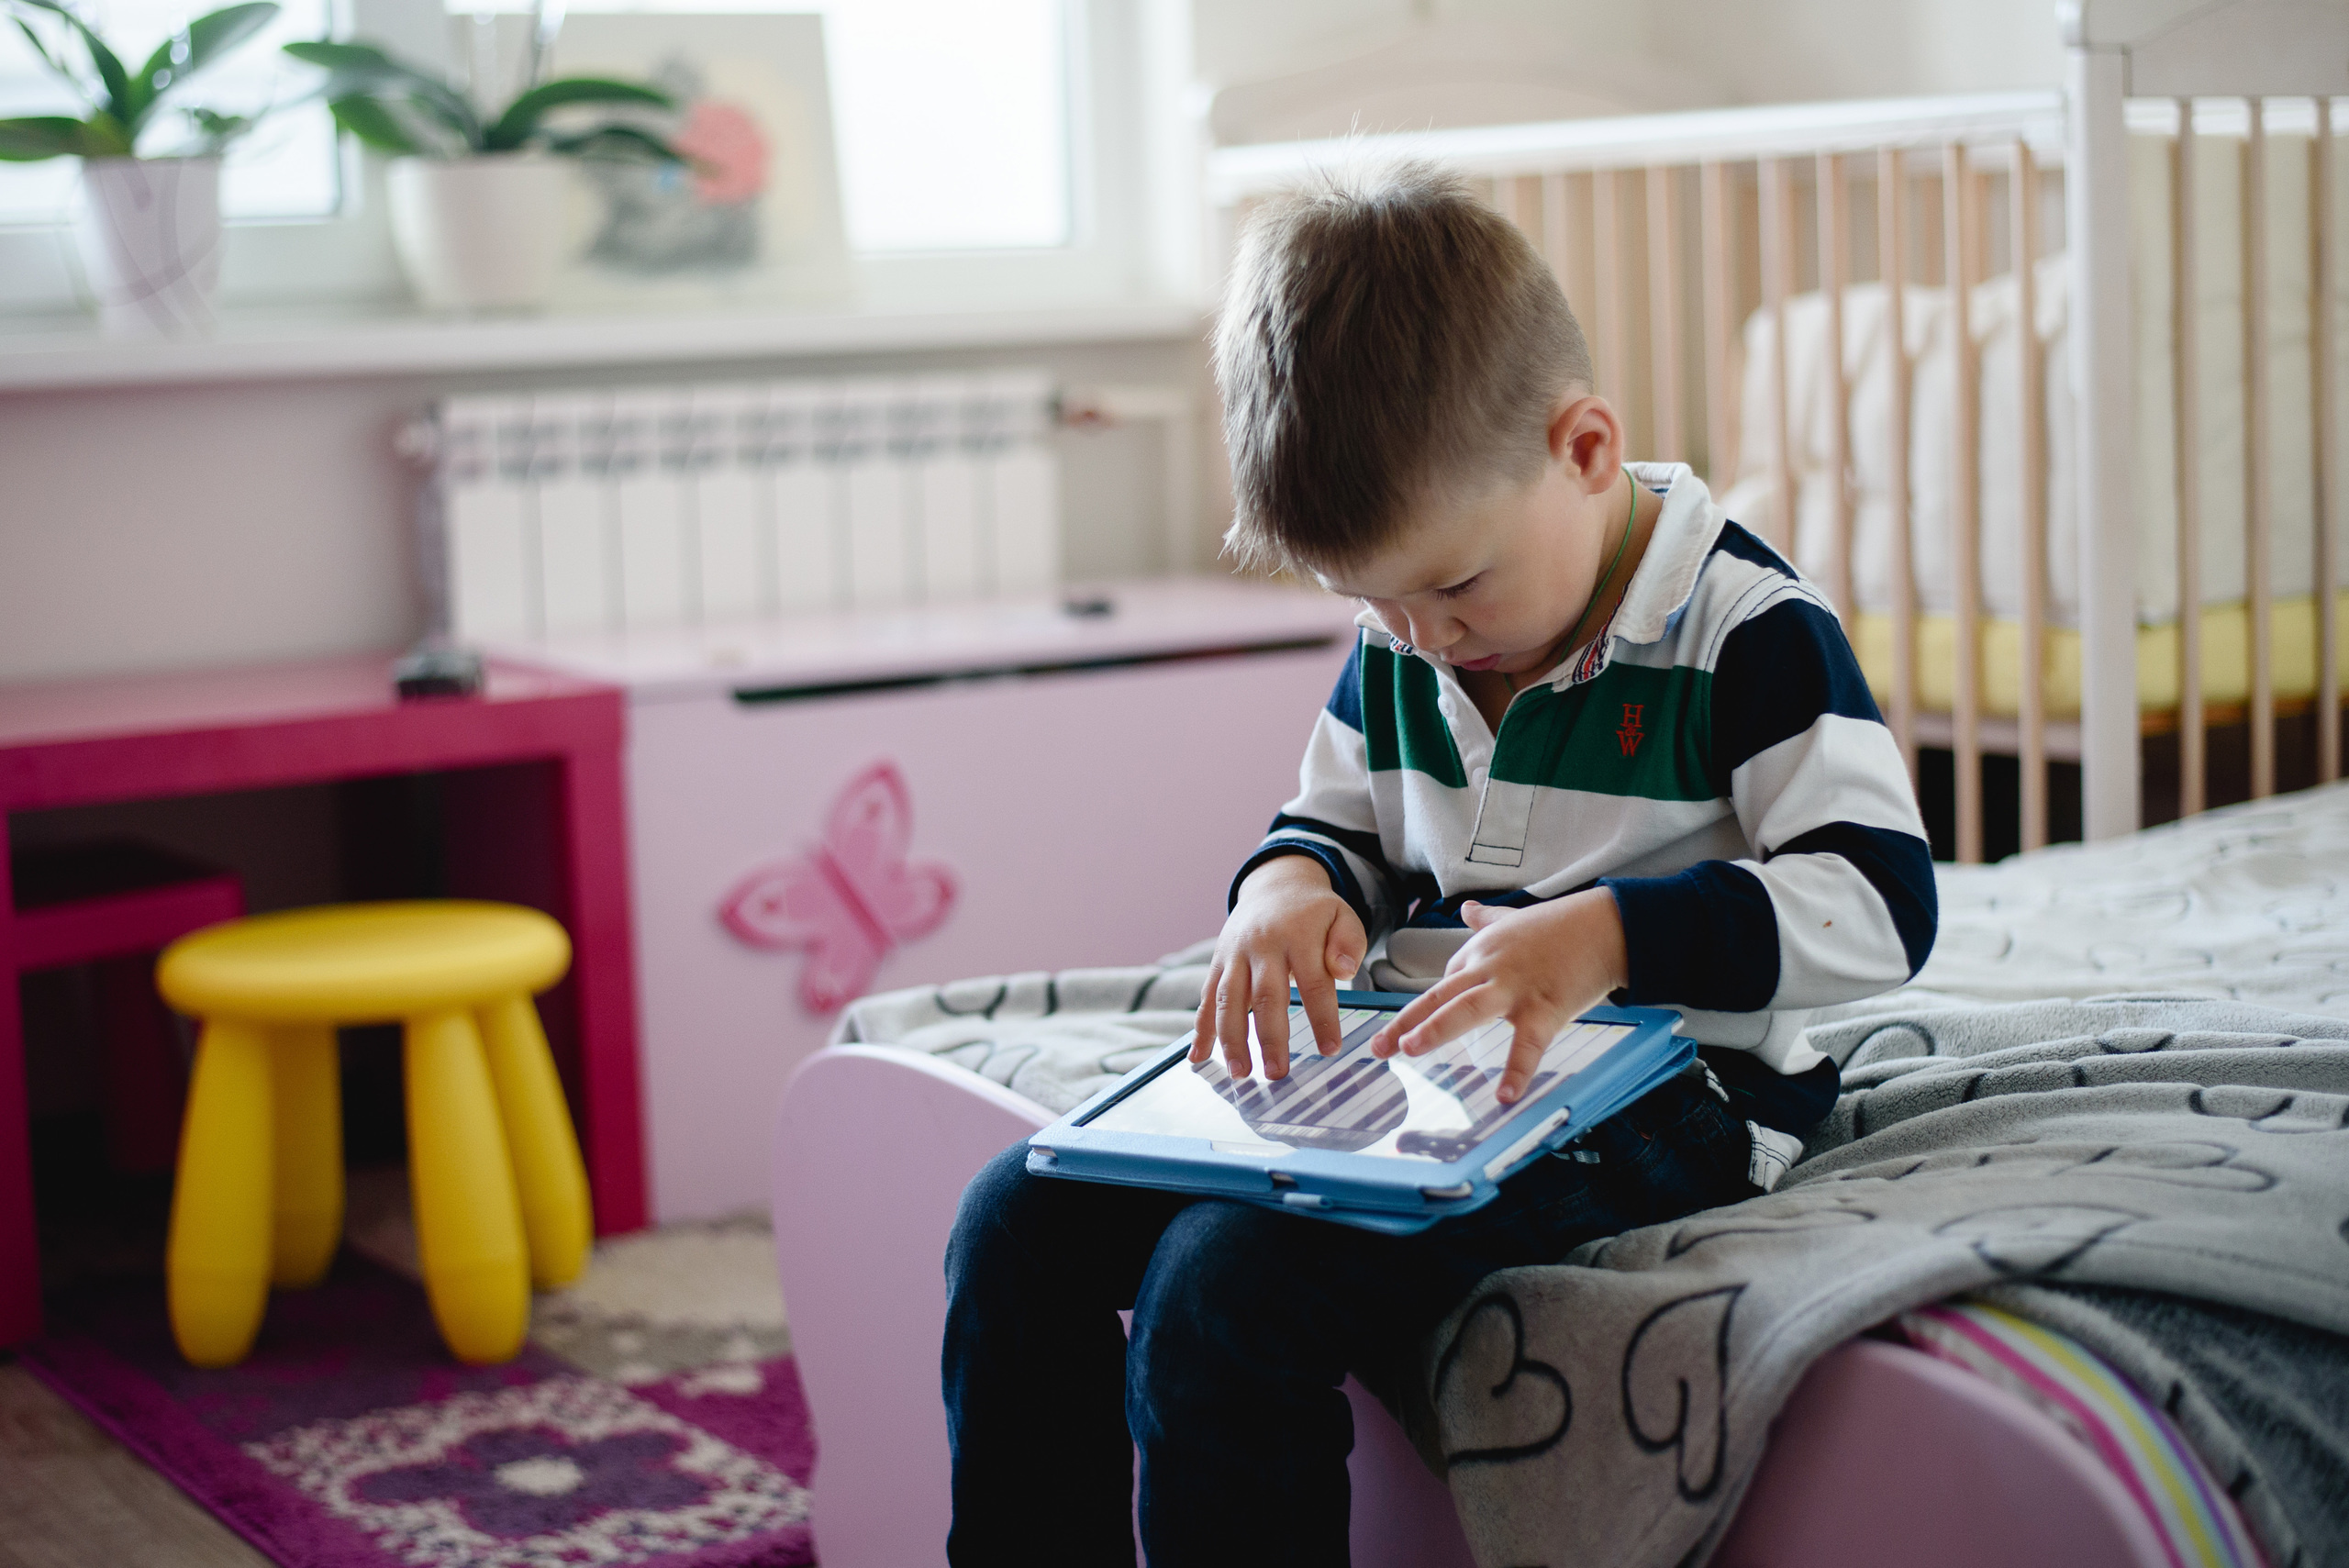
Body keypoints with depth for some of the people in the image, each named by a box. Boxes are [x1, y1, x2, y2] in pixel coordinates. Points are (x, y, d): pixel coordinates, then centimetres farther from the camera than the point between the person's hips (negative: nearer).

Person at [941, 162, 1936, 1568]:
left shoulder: (1749, 631, -11)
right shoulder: (1397, 644, 10)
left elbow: (1881, 901, -16)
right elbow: (1335, 824, 23)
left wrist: (1612, 935, -30)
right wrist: (1291, 885, -3)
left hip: (1650, 1095, -8)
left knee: (1225, 1281, -29)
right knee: (1021, 1219, -6)